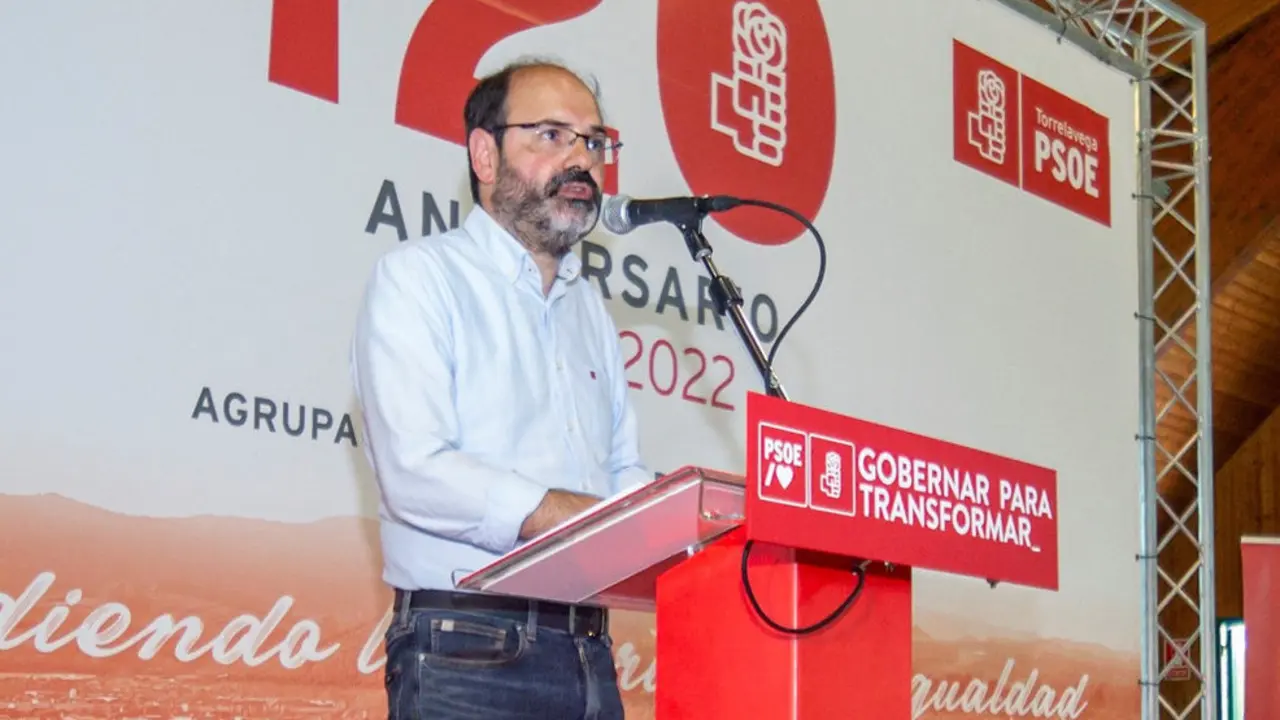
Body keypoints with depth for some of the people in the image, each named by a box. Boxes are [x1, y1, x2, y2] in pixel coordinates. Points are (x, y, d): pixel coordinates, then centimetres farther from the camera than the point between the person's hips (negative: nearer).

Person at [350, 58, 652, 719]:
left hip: (589, 657, 6)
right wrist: (595, 518, -20)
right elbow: (415, 473, -15)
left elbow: (623, 473, 16)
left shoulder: (590, 310, 21)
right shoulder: (418, 277, -2)